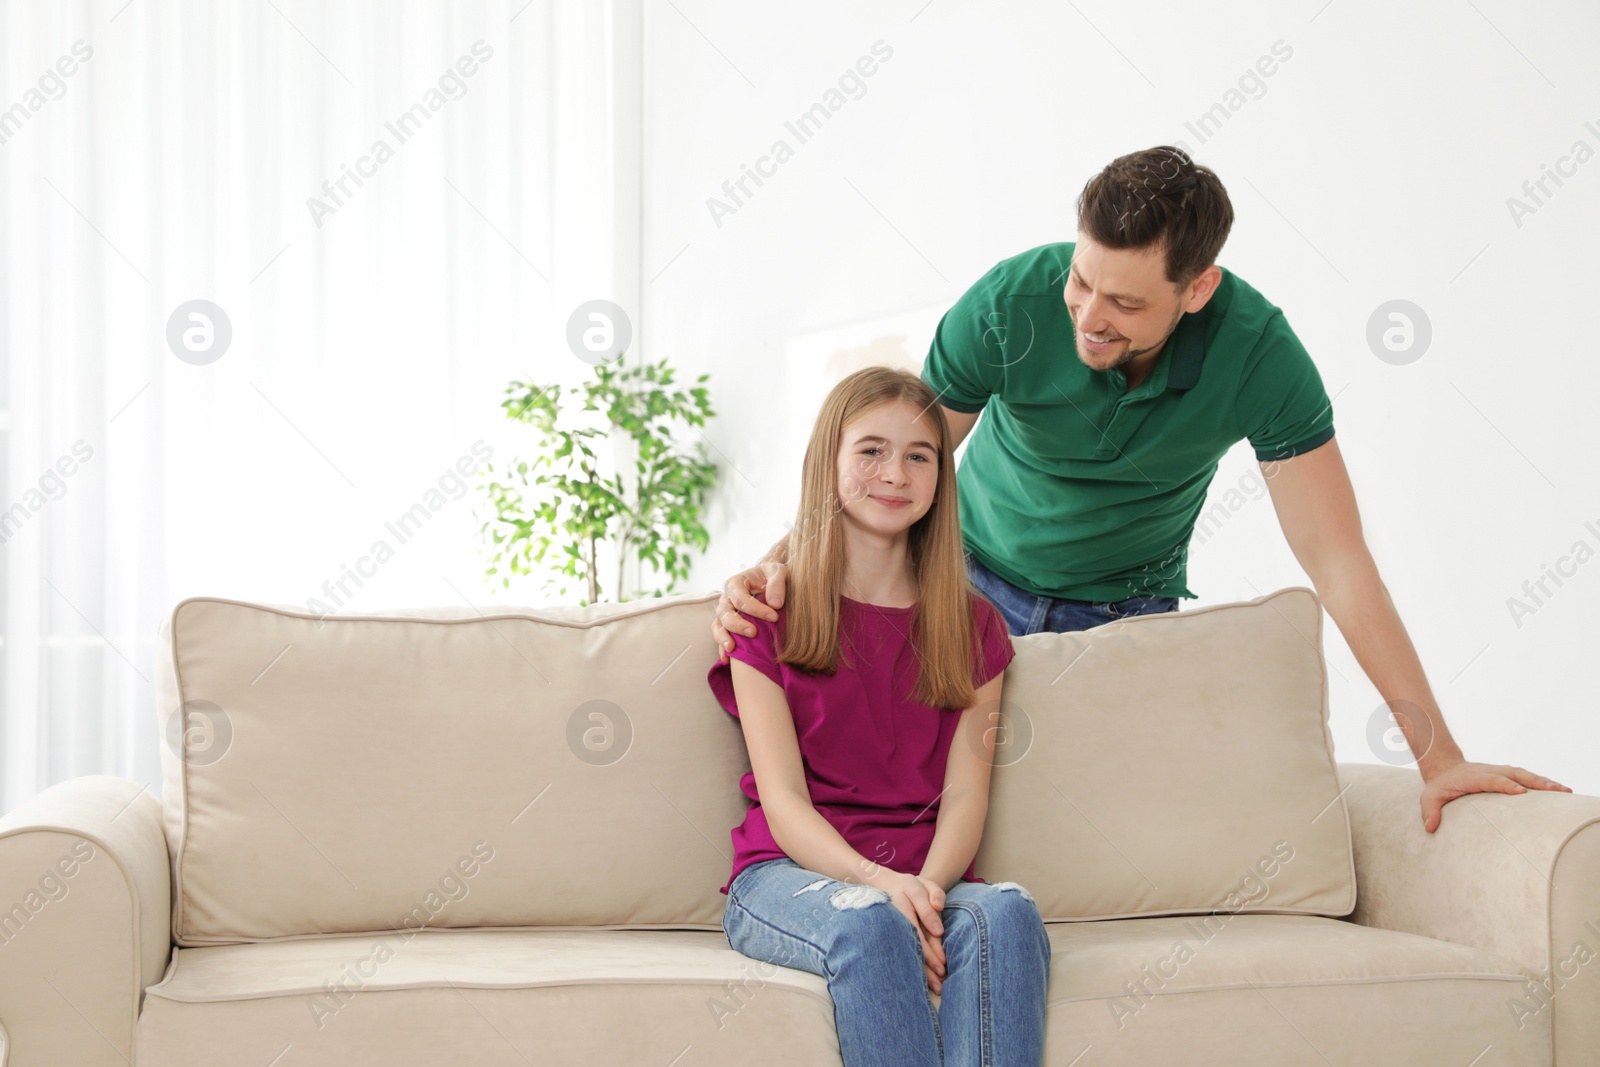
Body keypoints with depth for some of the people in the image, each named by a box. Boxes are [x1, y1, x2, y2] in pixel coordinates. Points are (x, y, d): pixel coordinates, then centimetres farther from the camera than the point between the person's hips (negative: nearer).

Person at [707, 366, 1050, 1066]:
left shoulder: (974, 628, 14)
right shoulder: (771, 613, 6)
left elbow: (965, 795, 3)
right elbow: (783, 798, -4)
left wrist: (928, 888, -20)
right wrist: (878, 883, -23)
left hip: (927, 881, 2)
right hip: (790, 873, -2)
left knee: (1005, 914, -33)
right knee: (869, 927, -37)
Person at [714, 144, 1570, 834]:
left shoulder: (1259, 355, -27)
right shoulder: (1010, 303, -27)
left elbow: (1336, 559, -23)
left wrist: (1439, 757, -25)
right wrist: (781, 561, -33)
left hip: (1128, 611, 0)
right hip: (980, 579, 1)